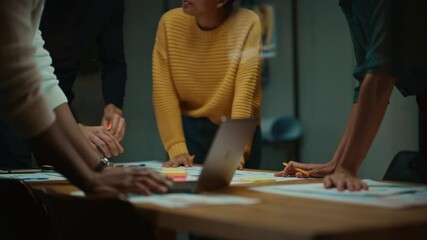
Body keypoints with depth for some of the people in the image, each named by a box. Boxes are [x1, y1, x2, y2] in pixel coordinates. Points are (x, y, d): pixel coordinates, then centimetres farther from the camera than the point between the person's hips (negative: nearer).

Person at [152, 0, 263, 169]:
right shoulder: (170, 22, -7)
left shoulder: (246, 23, -16)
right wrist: (177, 149, -18)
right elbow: (164, 90, -9)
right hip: (189, 131, 2)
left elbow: (245, 91, -23)